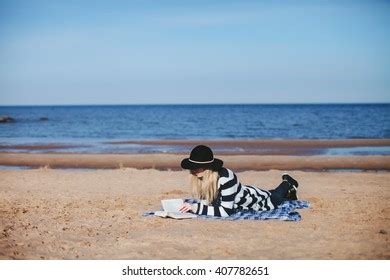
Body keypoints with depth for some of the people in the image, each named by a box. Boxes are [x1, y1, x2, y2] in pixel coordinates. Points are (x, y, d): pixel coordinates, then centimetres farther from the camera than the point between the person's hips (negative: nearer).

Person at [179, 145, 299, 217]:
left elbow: (226, 211, -47)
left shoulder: (226, 177, -46)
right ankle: (286, 182, 60)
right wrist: (189, 206, -34)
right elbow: (207, 201, -16)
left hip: (260, 200, -6)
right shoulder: (200, 177, -26)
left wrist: (196, 208, -50)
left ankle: (287, 184, 54)